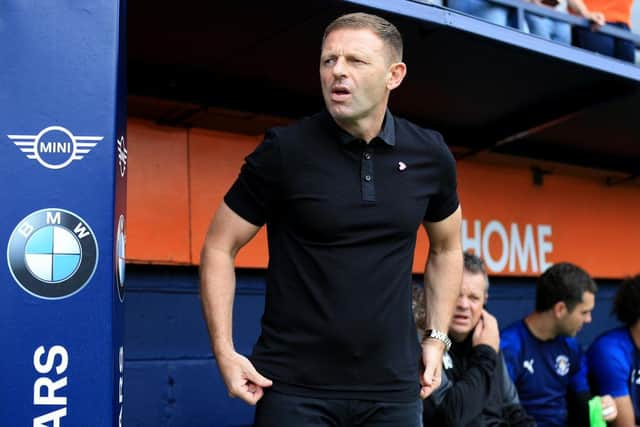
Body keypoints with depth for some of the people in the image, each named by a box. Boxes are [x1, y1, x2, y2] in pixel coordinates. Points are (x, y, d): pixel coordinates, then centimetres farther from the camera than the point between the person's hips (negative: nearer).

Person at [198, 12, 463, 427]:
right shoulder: (285, 150, -9)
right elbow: (220, 248, -3)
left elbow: (446, 247, 16)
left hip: (393, 387, 3)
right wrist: (225, 352, -10)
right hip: (295, 386, -3)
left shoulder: (430, 156, 0)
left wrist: (437, 338, 9)